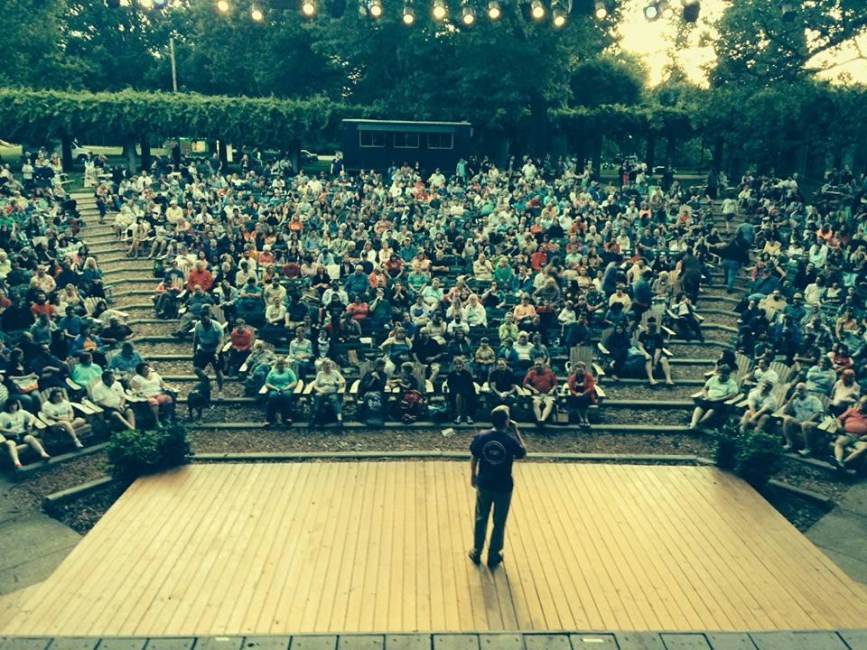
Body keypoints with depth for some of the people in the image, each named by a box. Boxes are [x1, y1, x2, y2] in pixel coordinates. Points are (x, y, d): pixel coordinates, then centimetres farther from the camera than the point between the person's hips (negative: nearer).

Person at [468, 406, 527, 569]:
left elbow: (474, 459, -2)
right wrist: (516, 431, -2)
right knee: (499, 523, 15)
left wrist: (473, 476, 15)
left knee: (481, 519, 19)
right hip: (503, 486, -2)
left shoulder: (481, 437, -12)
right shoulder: (510, 440, -20)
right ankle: (493, 556, 27)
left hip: (484, 484, 2)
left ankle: (476, 553, 31)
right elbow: (523, 453, 0)